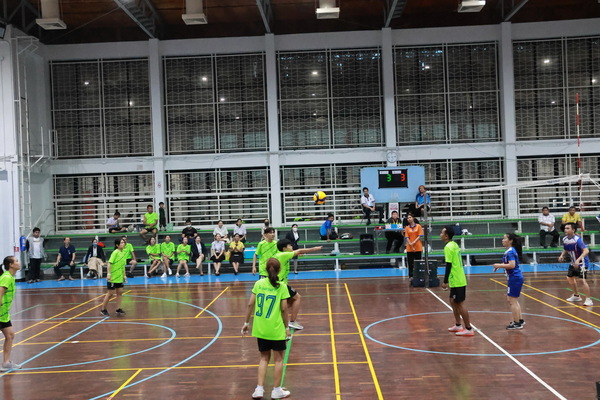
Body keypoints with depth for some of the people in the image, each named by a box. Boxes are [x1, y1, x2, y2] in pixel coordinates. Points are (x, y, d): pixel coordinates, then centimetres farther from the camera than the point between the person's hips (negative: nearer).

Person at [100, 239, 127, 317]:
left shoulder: (124, 253, 7)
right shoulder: (115, 253, -15)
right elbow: (109, 263, -20)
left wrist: (124, 275, 16)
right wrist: (108, 274, -27)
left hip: (120, 277, 7)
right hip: (112, 277, -7)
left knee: (120, 292, 7)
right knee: (110, 293, 0)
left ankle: (118, 309, 16)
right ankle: (103, 310, 14)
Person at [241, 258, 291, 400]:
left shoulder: (259, 283, 0)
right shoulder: (282, 286, -8)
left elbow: (250, 304, -1)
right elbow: (284, 308, -9)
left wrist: (246, 322, 9)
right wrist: (287, 327, 1)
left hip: (260, 329, 3)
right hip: (276, 329, -3)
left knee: (264, 358, 17)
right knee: (278, 359, 12)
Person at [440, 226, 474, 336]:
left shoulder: (448, 247, -17)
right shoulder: (454, 245, 11)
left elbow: (448, 265, -20)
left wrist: (445, 281, -17)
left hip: (456, 281, -9)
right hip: (459, 279, 9)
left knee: (460, 304, -3)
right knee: (453, 301, 18)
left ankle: (469, 329, 2)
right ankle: (458, 325, 27)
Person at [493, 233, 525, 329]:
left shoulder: (510, 252, -18)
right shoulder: (510, 250, 12)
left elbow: (512, 265, -27)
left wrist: (499, 265, -18)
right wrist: (500, 265, 10)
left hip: (515, 278, -10)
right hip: (515, 278, 10)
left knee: (512, 301, -3)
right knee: (510, 299, 18)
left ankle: (517, 323, 4)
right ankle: (520, 320, 26)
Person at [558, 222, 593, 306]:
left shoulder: (577, 239, -26)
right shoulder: (564, 239, -3)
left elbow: (586, 251, -33)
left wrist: (578, 260, -43)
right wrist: (562, 256, -4)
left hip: (582, 262, -9)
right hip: (573, 263, 9)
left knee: (583, 280, -18)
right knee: (570, 278, 17)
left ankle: (588, 300, -9)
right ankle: (576, 296, 36)